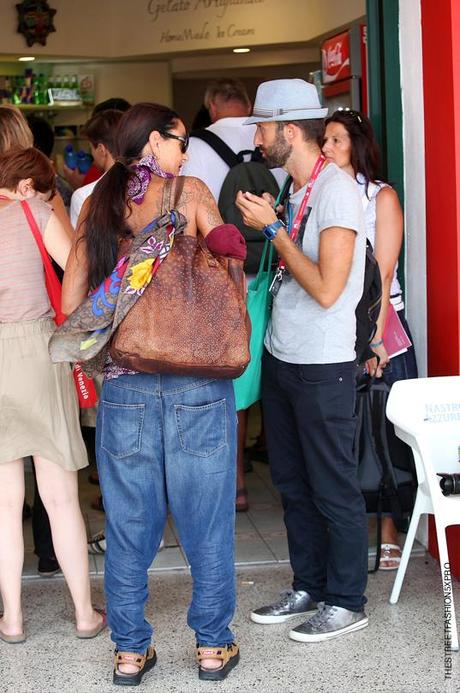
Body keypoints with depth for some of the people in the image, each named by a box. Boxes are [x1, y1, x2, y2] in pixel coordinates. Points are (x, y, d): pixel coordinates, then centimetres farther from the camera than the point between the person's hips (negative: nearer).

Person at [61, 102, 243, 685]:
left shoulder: (97, 202, 8)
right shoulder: (190, 192, -1)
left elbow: (71, 301, 6)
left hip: (124, 382, 3)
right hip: (197, 377, -3)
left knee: (129, 518, 11)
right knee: (204, 515, 8)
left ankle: (130, 650, 19)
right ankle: (213, 645, 17)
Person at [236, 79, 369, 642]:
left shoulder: (336, 190, -16)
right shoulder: (294, 190, 9)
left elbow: (327, 289, -22)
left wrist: (272, 228, -16)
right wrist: (264, 225, 4)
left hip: (322, 366, -9)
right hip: (280, 358, 9)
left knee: (333, 489, 3)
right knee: (293, 483, 16)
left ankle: (346, 601, 17)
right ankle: (308, 587, 30)